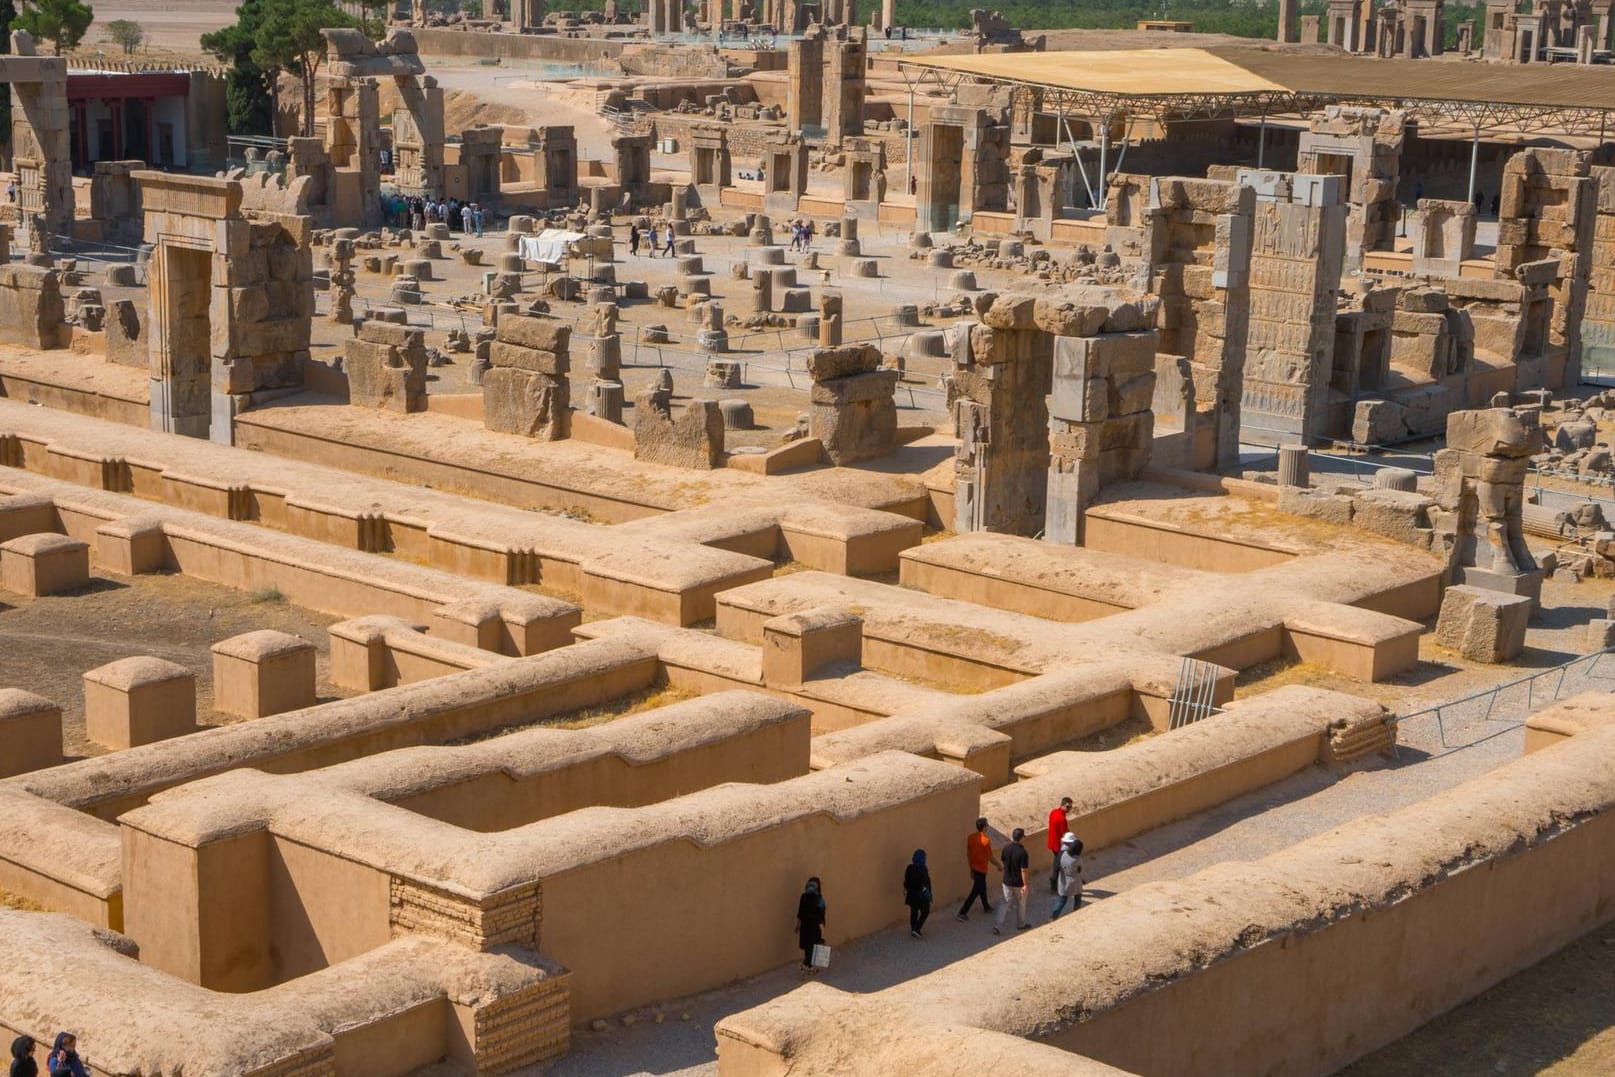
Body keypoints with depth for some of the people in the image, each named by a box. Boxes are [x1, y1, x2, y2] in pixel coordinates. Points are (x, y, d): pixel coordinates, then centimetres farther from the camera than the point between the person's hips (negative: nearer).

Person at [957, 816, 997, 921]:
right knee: (975, 892, 0)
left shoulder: (971, 837, -4)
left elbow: (968, 854, 5)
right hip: (981, 869, -7)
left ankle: (986, 906, 45)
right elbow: (990, 858, -17)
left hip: (974, 868, 7)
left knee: (982, 888, 27)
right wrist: (998, 865, 1)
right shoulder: (986, 840, -24)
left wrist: (971, 869, 16)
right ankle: (962, 913, -3)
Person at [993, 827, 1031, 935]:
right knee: (1021, 904, 18)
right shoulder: (1022, 852, -24)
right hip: (1018, 883, -4)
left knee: (1006, 902, 14)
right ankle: (1021, 924, 36)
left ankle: (997, 925, 1)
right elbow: (1023, 870, -21)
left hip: (1007, 881, 4)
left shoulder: (1006, 848, -8)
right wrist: (1025, 885, -14)